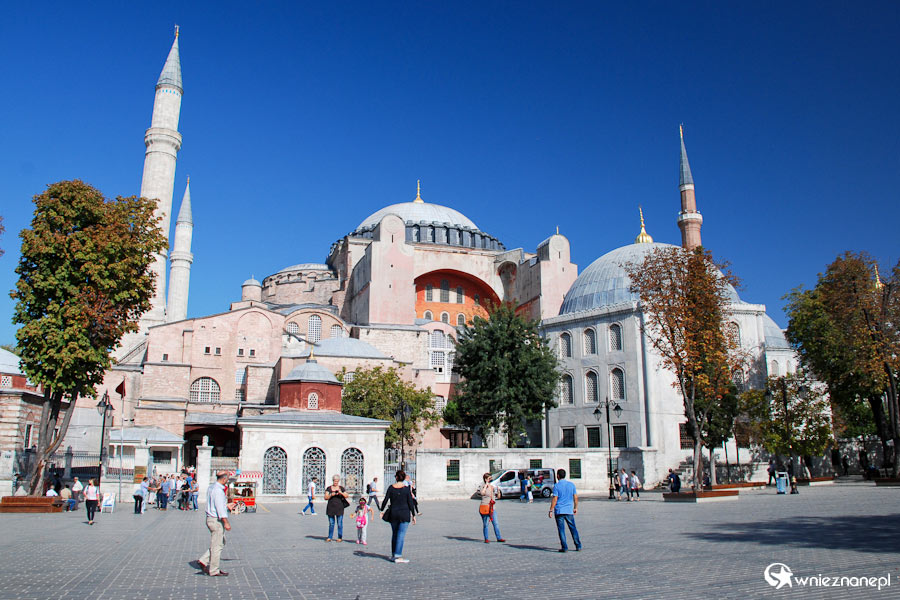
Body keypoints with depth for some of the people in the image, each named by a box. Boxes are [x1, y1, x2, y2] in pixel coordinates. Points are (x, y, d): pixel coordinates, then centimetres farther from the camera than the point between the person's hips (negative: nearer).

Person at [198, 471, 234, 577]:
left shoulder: (211, 487, 11)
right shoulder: (218, 490, -20)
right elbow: (220, 508, -25)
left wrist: (226, 505, 30)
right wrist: (226, 522, -24)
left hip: (211, 519, 10)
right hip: (216, 520, -10)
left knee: (221, 543, 18)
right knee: (217, 545, 0)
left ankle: (203, 561, 16)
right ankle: (214, 571, 8)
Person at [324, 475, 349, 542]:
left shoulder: (341, 488, 5)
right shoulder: (328, 488, 5)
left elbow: (346, 496, -1)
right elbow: (326, 497, -1)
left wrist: (341, 493, -18)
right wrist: (331, 495, -18)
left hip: (339, 508, -1)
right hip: (331, 507, 1)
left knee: (340, 523, -1)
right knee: (331, 523, 5)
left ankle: (340, 537, 6)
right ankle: (330, 537, 14)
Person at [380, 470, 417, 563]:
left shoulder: (391, 488, -2)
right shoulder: (406, 489, -7)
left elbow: (385, 500, -3)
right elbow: (410, 503, -6)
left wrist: (382, 511, 9)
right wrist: (413, 515, 1)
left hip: (393, 513, 3)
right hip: (404, 514, -3)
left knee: (394, 534, 16)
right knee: (401, 535, -1)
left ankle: (393, 555, 22)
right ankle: (398, 556, -6)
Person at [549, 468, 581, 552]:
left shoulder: (556, 486, -8)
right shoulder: (571, 484, 4)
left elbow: (554, 499, -12)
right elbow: (575, 497, 7)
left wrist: (551, 510, -7)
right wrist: (575, 508, 18)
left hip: (559, 511, -3)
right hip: (569, 511, 3)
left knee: (561, 529, 2)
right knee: (573, 528, 13)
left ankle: (564, 547, 1)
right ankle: (578, 546, 13)